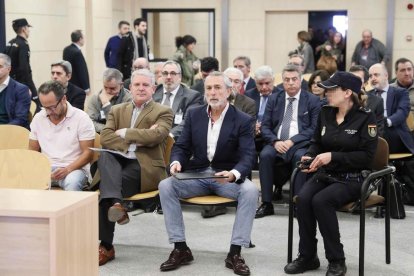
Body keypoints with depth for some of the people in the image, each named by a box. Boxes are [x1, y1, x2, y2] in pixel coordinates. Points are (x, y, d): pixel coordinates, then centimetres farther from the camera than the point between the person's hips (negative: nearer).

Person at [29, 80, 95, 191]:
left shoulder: (81, 118, -3)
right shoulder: (38, 118, 9)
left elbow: (87, 153, -4)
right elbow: (32, 151, 16)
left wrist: (67, 169, -19)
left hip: (74, 168, -3)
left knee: (72, 183, -38)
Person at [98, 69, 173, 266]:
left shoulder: (163, 112, 9)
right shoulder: (117, 110, 21)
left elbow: (155, 136, -13)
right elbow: (105, 138, 3)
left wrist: (125, 133, -5)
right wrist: (137, 138, -10)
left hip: (145, 166, -4)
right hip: (118, 161, 4)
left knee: (105, 188, -29)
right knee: (104, 157, -33)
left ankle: (106, 246, -25)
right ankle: (115, 203, -44)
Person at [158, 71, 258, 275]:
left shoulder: (243, 120, -5)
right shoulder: (194, 115, 6)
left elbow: (247, 156, -14)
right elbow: (181, 147, 6)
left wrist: (234, 174, -36)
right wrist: (176, 162, -19)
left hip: (228, 176, -2)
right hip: (197, 174, 3)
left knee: (250, 190, -33)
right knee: (165, 186, -23)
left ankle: (235, 253, -22)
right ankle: (180, 249, -14)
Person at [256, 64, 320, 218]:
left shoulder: (312, 100, 7)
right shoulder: (273, 99, 16)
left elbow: (314, 128, -2)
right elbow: (265, 126, 10)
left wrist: (292, 141, -14)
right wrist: (275, 141, -11)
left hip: (300, 144, -2)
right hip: (276, 143, 2)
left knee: (300, 157, -35)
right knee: (265, 155, -30)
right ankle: (266, 204, -25)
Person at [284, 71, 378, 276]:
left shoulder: (365, 118, -9)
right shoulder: (325, 113, 6)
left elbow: (367, 156, -12)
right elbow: (316, 142, 18)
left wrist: (333, 156, -19)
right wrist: (309, 156, -4)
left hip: (352, 178, -5)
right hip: (325, 174, 5)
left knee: (321, 201, -31)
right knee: (303, 198, -25)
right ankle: (307, 257, -11)